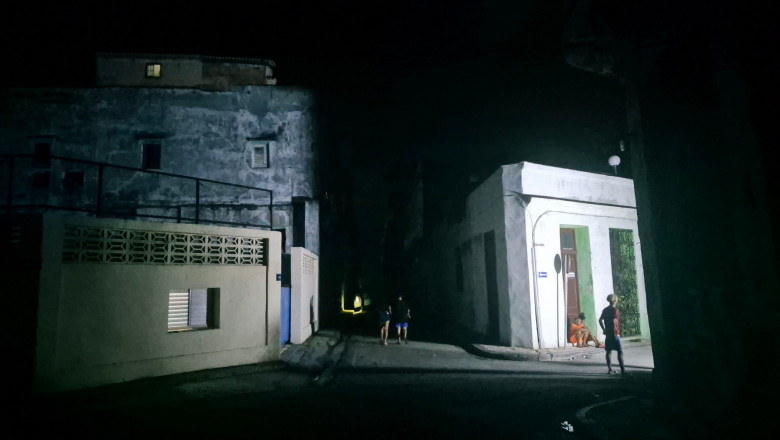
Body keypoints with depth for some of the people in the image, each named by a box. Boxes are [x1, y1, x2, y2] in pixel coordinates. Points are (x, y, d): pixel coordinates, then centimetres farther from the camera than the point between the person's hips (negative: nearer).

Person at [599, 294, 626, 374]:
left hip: (607, 334, 7)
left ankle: (610, 369, 12)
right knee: (620, 351, -3)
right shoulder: (615, 310, -11)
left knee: (609, 351, 9)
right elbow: (614, 321, -21)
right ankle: (622, 370, -6)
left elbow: (600, 320, 10)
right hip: (615, 334, -7)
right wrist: (618, 332, -15)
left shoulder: (605, 310, 10)